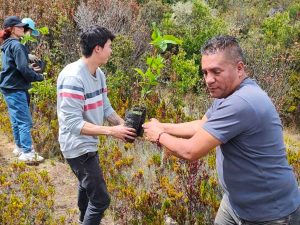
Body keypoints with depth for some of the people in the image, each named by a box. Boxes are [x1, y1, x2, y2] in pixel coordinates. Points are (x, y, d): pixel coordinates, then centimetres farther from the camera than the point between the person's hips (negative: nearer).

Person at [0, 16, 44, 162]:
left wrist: (31, 71, 9)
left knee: (16, 120, 16)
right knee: (25, 121, -8)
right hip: (16, 89, -10)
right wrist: (38, 77, -8)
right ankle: (27, 153, -7)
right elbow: (23, 68, -21)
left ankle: (19, 147, 25)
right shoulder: (16, 45, -15)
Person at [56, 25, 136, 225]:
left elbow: (105, 107, 4)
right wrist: (111, 131, -32)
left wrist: (123, 124, -12)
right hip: (78, 146, -10)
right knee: (100, 199, -7)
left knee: (88, 185, 30)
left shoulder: (98, 74, 0)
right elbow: (74, 123, -30)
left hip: (88, 144, 10)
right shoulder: (73, 77, -27)